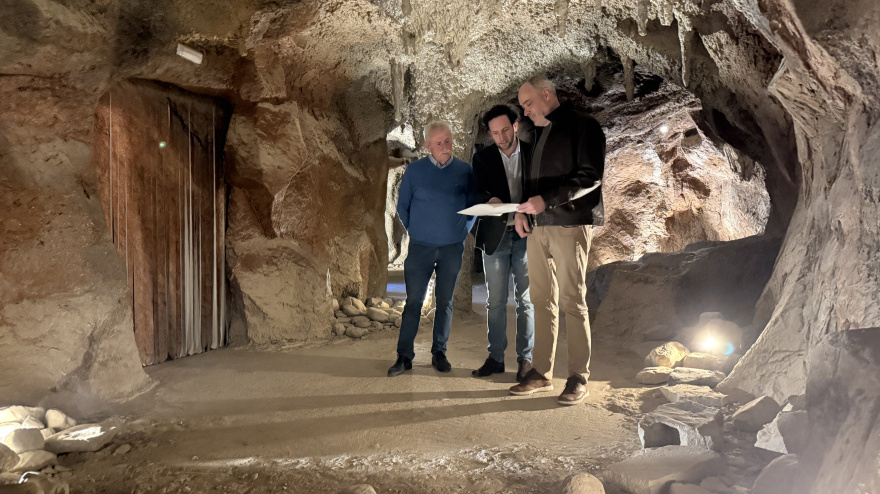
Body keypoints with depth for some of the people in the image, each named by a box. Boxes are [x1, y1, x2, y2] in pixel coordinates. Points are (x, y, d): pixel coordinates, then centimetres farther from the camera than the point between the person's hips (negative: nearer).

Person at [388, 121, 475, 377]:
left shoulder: (465, 171, 1)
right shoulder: (414, 170, 1)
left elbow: (473, 206, 10)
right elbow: (402, 206, 9)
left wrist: (462, 231, 4)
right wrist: (415, 230, 7)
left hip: (452, 248, 1)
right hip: (420, 247, -1)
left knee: (445, 302, 8)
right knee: (413, 301, 0)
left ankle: (439, 353, 18)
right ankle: (404, 356, 5)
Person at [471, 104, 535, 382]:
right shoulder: (483, 158, 7)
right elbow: (477, 194, -2)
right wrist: (490, 200, -25)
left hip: (525, 234, -1)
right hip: (495, 236, 1)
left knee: (526, 299, 1)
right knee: (495, 300, 5)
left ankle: (525, 358, 9)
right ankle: (495, 357, 14)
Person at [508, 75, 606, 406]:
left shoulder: (583, 126, -2)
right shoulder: (538, 133, 21)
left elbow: (591, 177, -12)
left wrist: (546, 200, -19)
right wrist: (522, 210, 7)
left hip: (571, 224, -7)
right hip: (538, 226, 7)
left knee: (572, 301, -5)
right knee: (542, 300, 6)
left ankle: (579, 378, 3)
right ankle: (542, 373, 12)